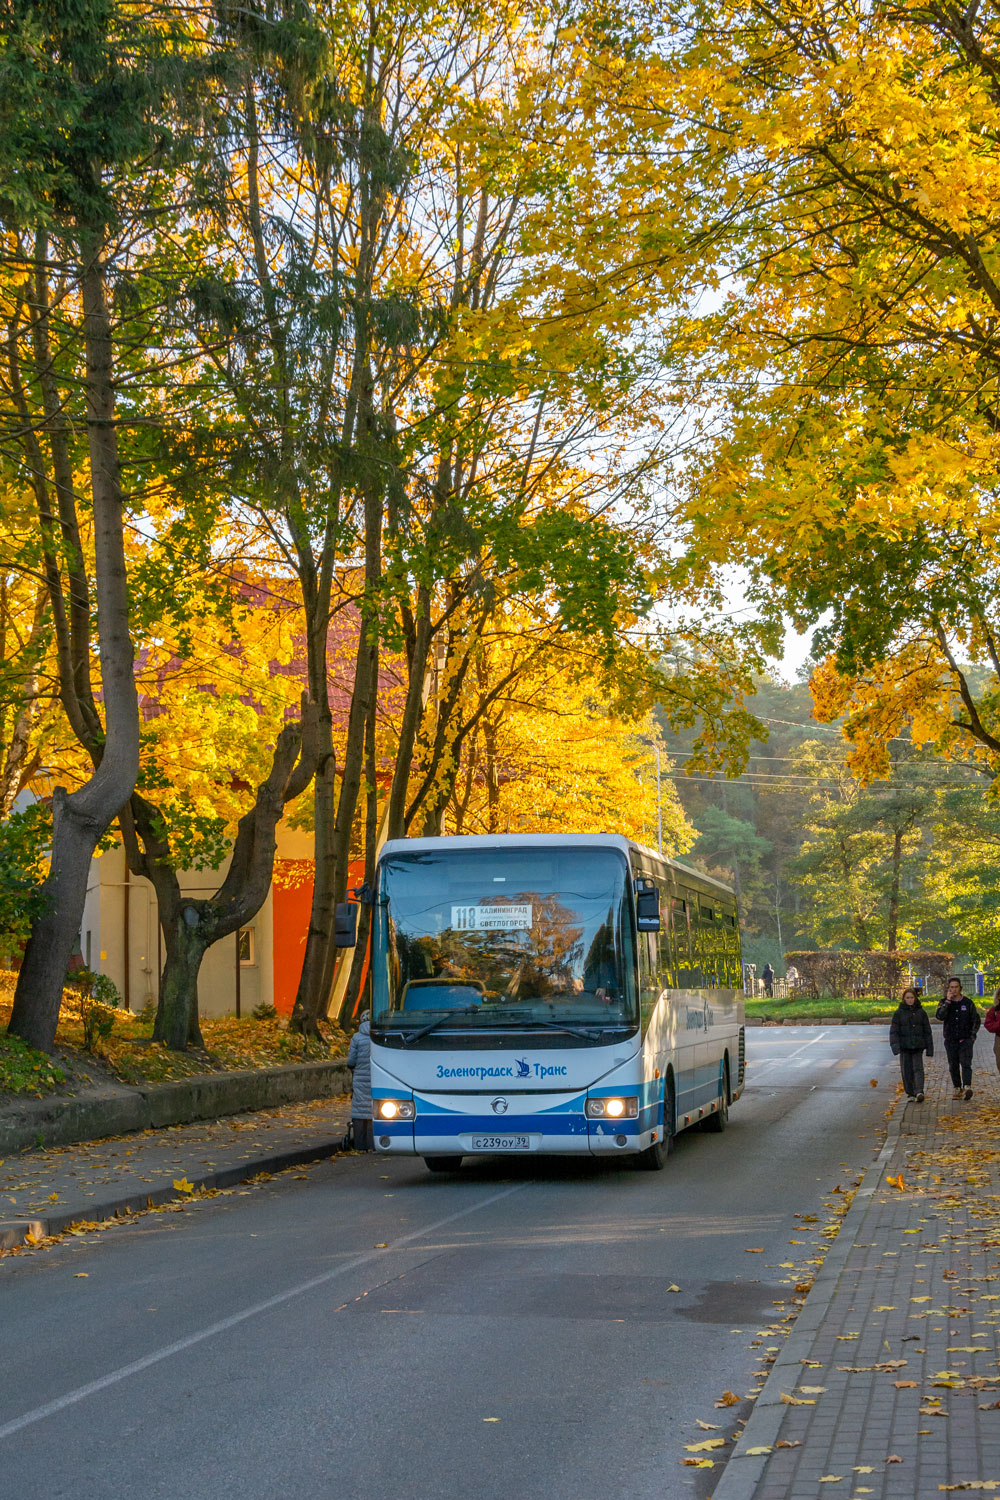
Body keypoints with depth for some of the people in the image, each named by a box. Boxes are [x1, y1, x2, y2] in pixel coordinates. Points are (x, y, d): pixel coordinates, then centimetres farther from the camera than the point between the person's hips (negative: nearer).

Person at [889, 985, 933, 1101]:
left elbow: (927, 1031, 8)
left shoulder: (921, 1012, 5)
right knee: (906, 1070, 4)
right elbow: (894, 1031, -1)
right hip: (904, 1046, 1)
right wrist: (895, 1045, -14)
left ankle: (919, 1092, -22)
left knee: (918, 1068, -12)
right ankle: (910, 1094, 14)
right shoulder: (899, 1013, 2)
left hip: (917, 1047, 0)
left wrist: (929, 1048, 5)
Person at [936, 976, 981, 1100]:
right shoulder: (944, 1003, 5)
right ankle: (957, 1089, 17)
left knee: (966, 1063, -16)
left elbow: (976, 1020, 9)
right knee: (953, 1066, 6)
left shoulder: (968, 1003, 4)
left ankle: (967, 1087, -29)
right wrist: (948, 1001, -15)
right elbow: (940, 1016, -14)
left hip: (965, 1040, -2)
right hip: (950, 1041, 2)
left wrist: (972, 1036, -3)